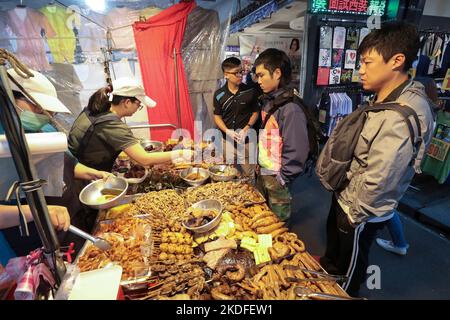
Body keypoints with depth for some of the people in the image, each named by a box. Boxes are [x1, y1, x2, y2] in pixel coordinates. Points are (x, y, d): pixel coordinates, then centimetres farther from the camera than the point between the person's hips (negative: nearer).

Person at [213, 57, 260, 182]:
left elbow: (255, 112, 2)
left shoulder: (250, 91, -7)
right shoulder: (219, 95, -3)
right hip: (227, 140, 2)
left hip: (247, 141, -1)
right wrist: (228, 131, -14)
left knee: (249, 175, 7)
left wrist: (246, 129, -13)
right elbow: (217, 116, 2)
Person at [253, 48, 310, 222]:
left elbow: (297, 150, -23)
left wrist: (283, 179, -16)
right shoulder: (268, 100, 5)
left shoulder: (290, 107, -22)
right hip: (262, 173, 8)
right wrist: (258, 163, 10)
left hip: (276, 178, -8)